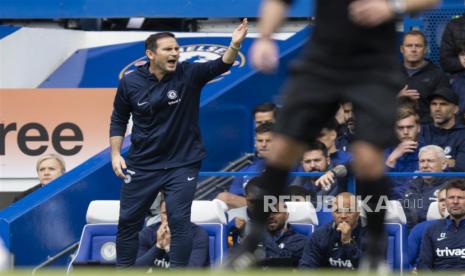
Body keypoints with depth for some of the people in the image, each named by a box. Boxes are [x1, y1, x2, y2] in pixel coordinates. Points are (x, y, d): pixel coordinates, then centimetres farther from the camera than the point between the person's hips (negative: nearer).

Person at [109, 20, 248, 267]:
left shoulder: (188, 75, -11)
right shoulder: (130, 82, -7)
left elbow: (220, 66, -27)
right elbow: (119, 119, 6)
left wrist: (234, 45, -46)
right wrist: (115, 154, -3)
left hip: (181, 164, -2)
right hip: (142, 165, 2)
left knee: (179, 221, -8)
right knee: (128, 221, 9)